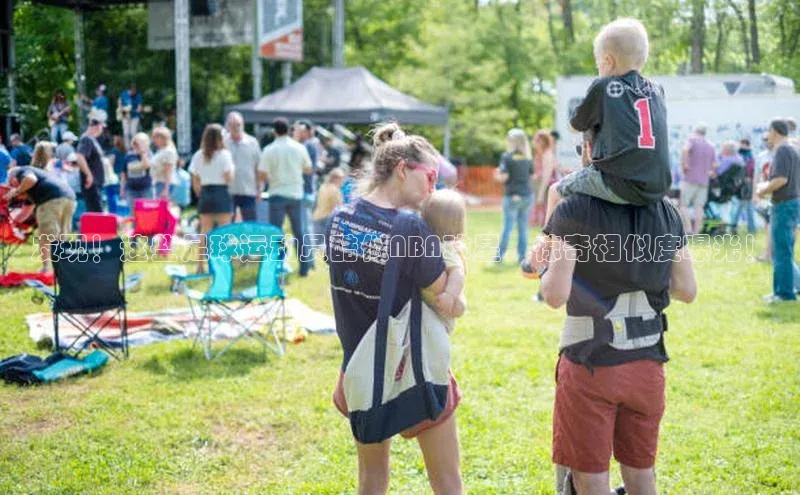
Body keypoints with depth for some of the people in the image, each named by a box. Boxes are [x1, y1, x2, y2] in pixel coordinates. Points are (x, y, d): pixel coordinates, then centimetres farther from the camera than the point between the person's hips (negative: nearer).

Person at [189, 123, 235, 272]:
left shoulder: (198, 156, 4)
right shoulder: (224, 154, -8)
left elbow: (195, 181, 6)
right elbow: (229, 179, -10)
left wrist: (200, 196, 16)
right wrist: (233, 168, 8)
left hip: (205, 194, 4)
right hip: (221, 194, -4)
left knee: (204, 231, 9)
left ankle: (200, 265, 8)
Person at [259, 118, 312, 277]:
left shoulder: (269, 150, -9)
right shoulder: (300, 148, -1)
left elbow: (262, 174, -10)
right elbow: (308, 170, 9)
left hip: (278, 194, -2)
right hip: (296, 194, 2)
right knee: (300, 232, 10)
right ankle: (304, 267, 12)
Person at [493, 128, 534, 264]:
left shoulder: (507, 157, -9)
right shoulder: (528, 158, 7)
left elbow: (503, 177, -11)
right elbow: (531, 176, 12)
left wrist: (497, 175, 10)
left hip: (512, 196, -4)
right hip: (527, 195, 4)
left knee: (507, 227, 0)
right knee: (523, 227, 8)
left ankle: (499, 255, 4)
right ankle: (522, 255, 10)